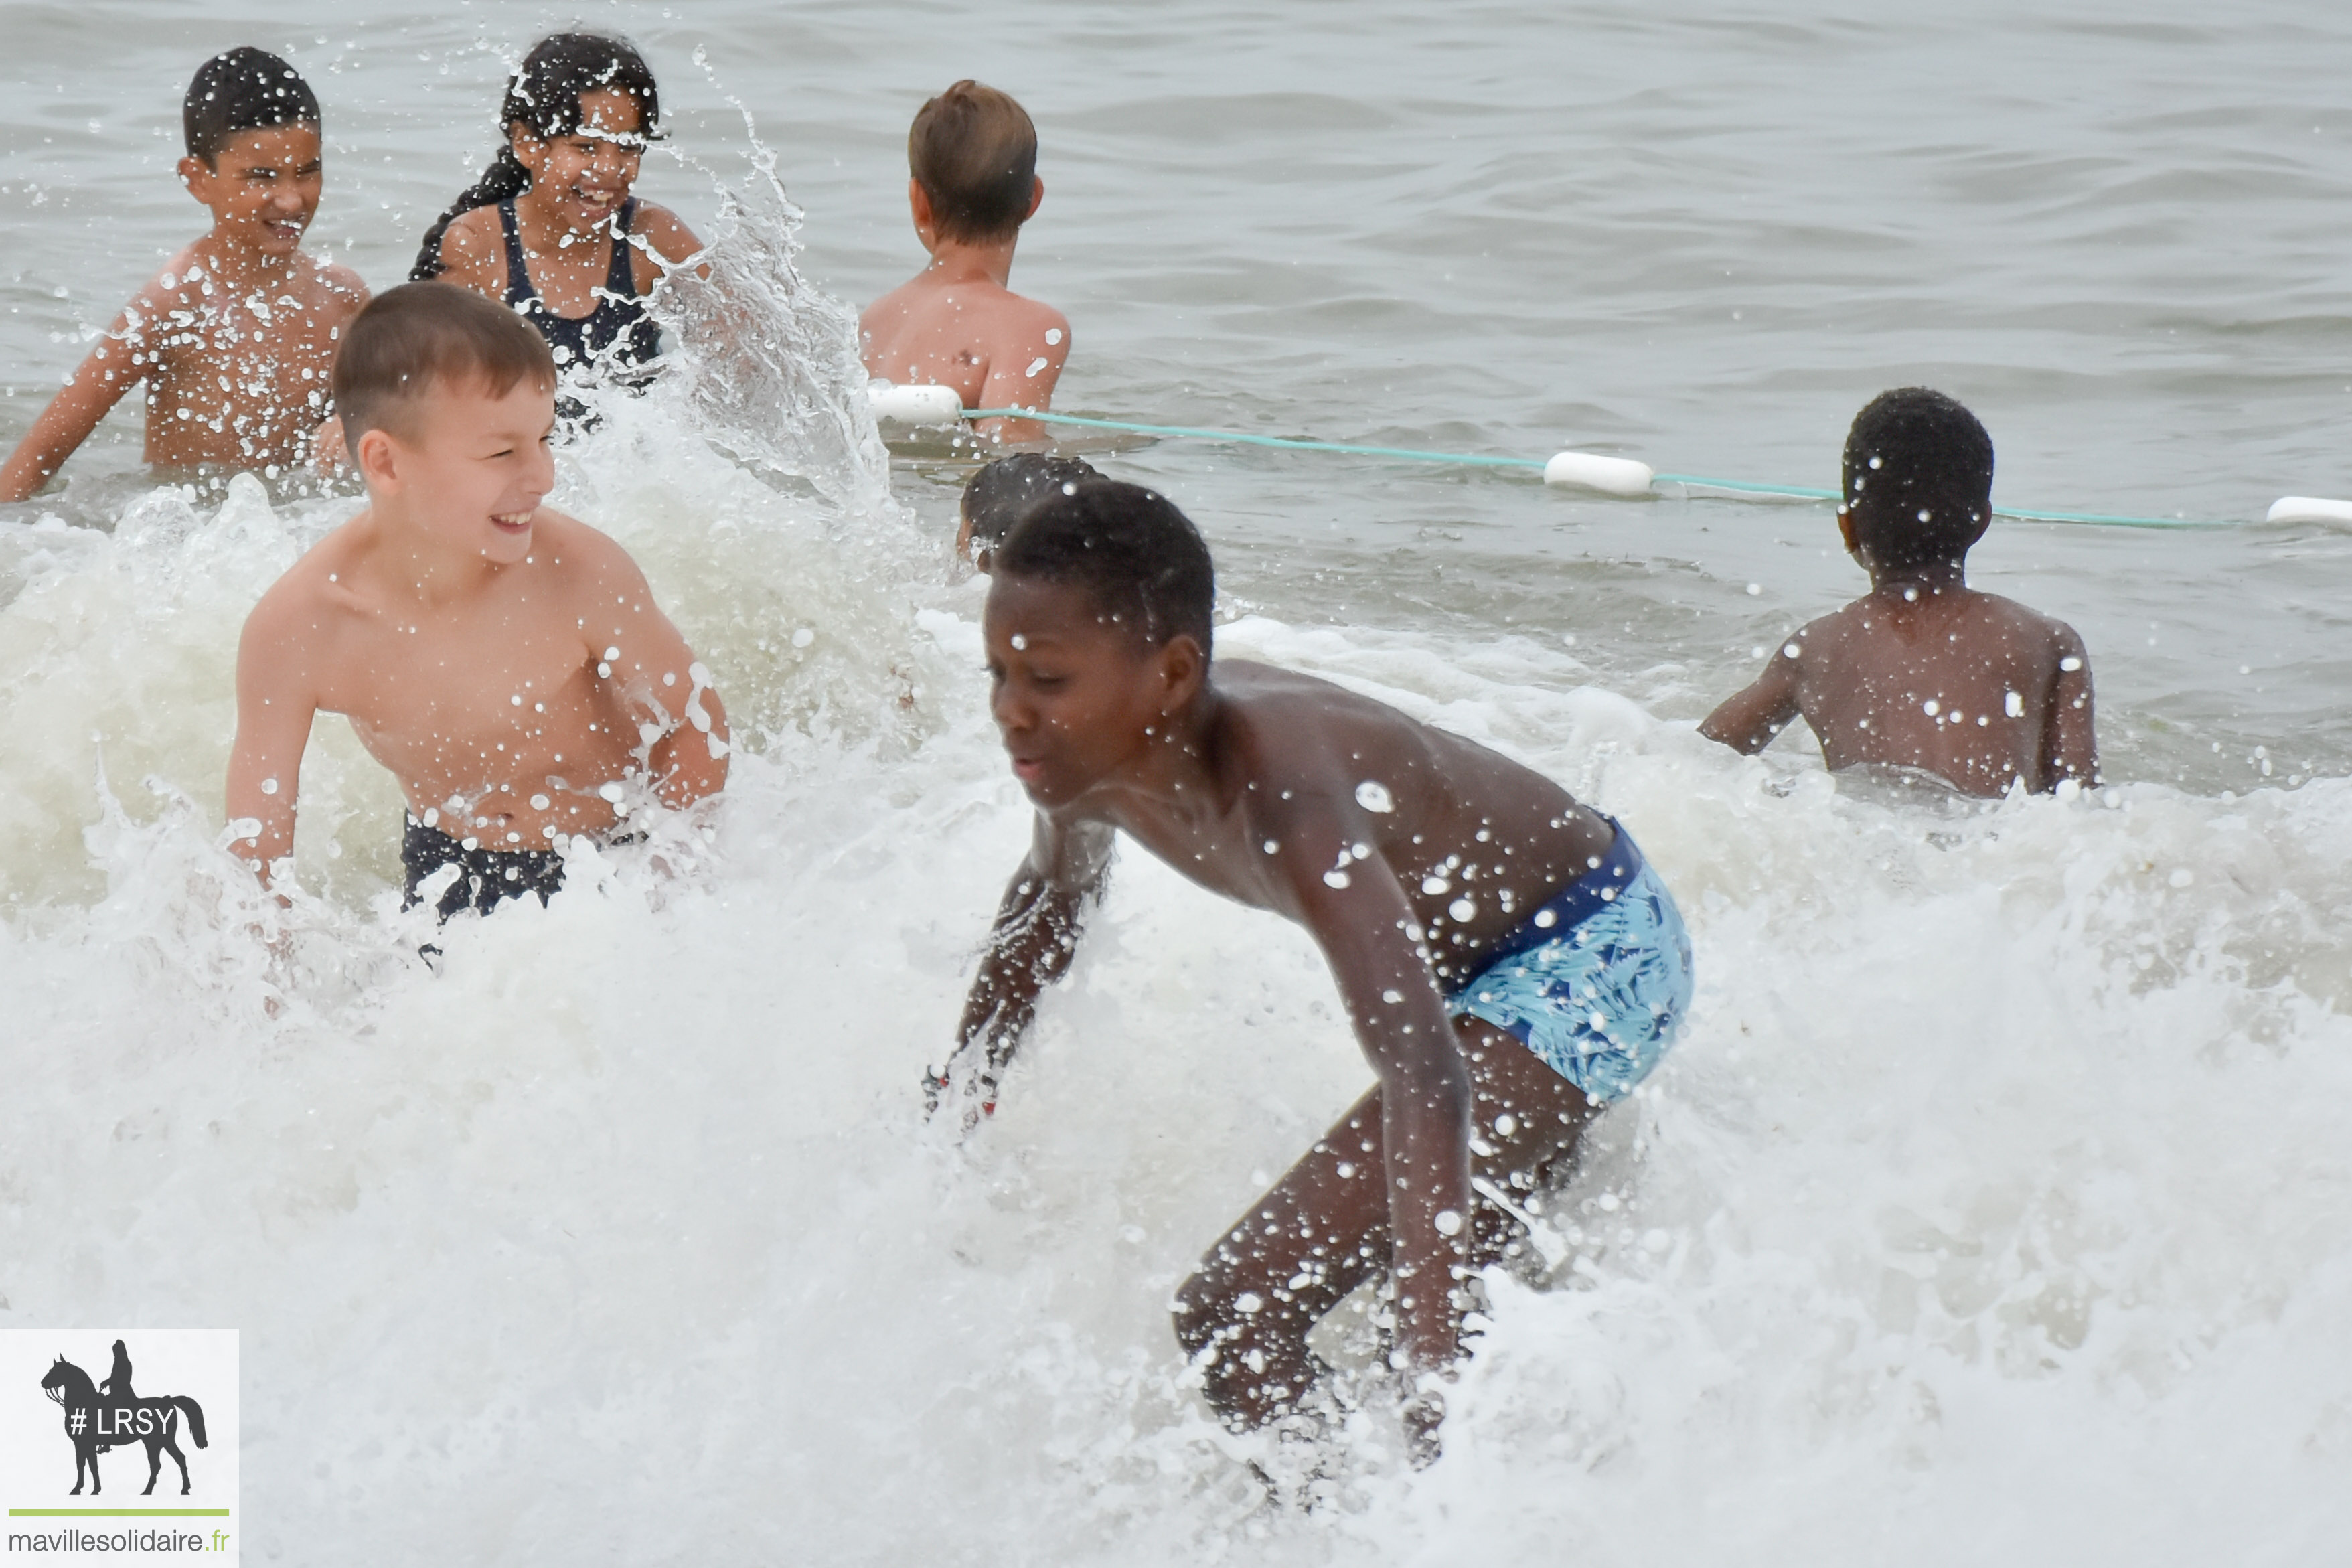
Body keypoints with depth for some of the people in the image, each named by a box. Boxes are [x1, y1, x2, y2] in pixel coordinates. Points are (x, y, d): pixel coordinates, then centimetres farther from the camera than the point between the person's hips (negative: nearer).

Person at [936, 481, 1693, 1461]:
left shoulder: (1281, 803, -39)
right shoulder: (1098, 749, -14)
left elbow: (1427, 1078, -48)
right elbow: (1051, 897, 13)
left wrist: (1432, 1378, -55)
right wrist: (960, 1091, 20)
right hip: (1467, 961, 9)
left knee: (1236, 1321, -22)